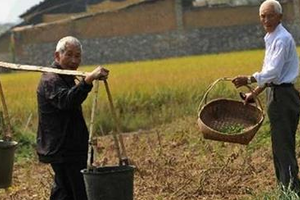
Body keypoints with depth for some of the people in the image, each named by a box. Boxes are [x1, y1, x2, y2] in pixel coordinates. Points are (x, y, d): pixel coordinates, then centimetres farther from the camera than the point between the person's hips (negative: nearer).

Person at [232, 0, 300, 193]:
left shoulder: (282, 39, -16)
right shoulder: (271, 38, 15)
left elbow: (273, 72, -22)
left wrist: (249, 79, -17)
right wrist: (255, 93, 22)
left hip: (283, 95, -10)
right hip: (276, 94, 10)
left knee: (283, 144, -8)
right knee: (280, 144, 14)